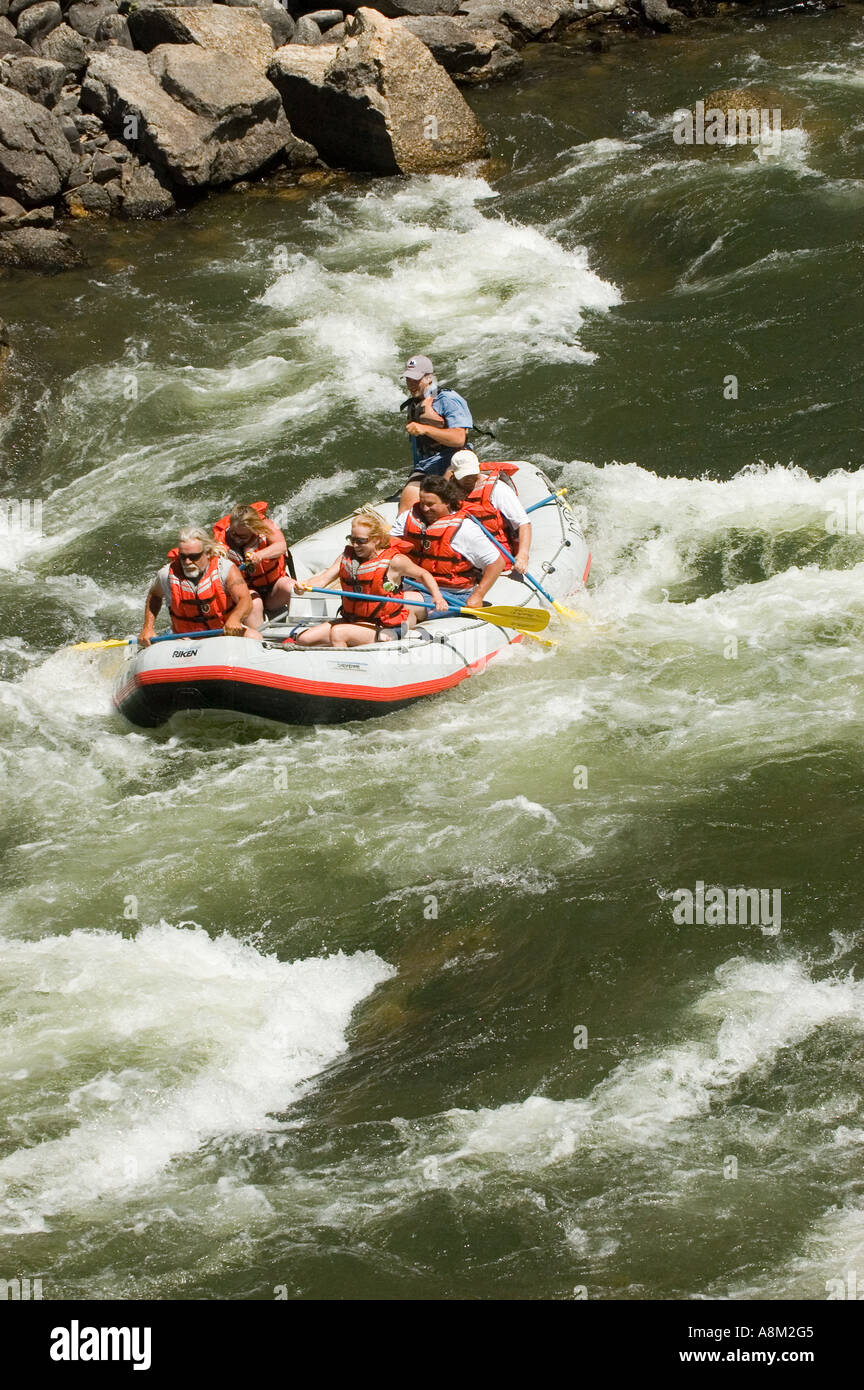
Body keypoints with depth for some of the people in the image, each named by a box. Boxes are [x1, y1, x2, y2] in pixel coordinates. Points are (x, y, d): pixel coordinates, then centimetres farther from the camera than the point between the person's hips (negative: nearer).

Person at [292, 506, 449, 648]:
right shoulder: (347, 557, 5)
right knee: (304, 639, -8)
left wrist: (437, 597, -13)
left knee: (337, 633, -30)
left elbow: (423, 575, 3)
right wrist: (304, 585, -25)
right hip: (351, 618, 6)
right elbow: (324, 578, -4)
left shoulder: (394, 561, -9)